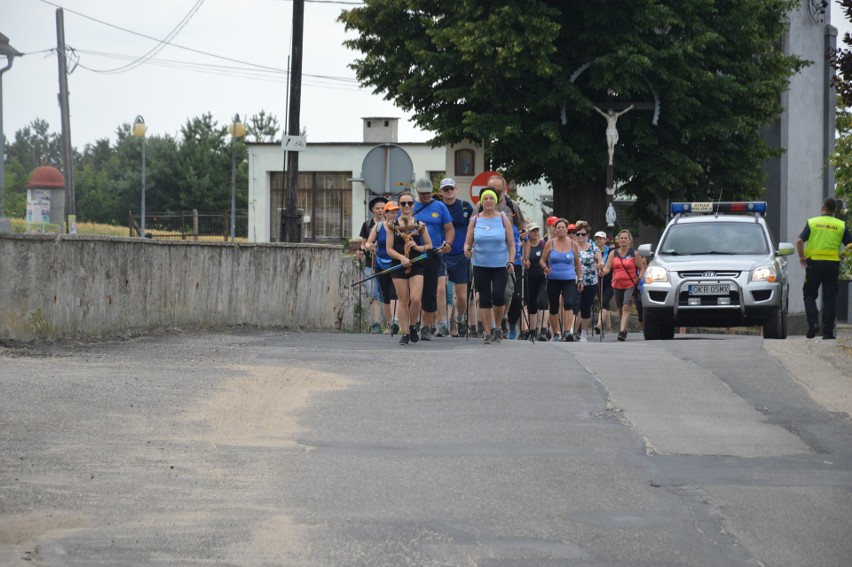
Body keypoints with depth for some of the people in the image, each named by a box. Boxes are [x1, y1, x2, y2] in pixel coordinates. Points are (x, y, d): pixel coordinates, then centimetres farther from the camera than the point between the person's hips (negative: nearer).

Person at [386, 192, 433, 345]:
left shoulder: (420, 225, 5)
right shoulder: (393, 225, 3)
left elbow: (429, 246, 8)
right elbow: (389, 249, -1)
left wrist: (418, 247, -11)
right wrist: (401, 257, -16)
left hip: (416, 265, 0)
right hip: (399, 265, 0)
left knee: (415, 299, -13)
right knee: (403, 300, 0)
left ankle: (413, 326, 12)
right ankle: (405, 333, 7)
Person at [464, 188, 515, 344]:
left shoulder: (503, 219, 4)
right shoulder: (475, 220, 6)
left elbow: (511, 244, 4)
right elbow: (468, 242, 8)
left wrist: (511, 262, -7)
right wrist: (467, 250, -14)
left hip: (500, 265, -1)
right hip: (480, 266, 1)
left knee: (498, 296, -14)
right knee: (484, 299, 0)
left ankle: (497, 327, 9)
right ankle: (488, 333, 5)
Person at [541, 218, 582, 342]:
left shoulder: (572, 244, 6)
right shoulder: (550, 243, 3)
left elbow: (577, 263, 15)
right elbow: (542, 260, 6)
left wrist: (580, 280, 15)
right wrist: (545, 268, -16)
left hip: (569, 280, -1)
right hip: (553, 280, 1)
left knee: (569, 303, -22)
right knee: (553, 308, 6)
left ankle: (567, 331, -26)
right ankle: (556, 334, 19)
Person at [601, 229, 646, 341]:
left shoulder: (634, 254, 1)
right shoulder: (613, 253, 7)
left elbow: (642, 268, 6)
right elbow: (607, 268, 0)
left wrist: (640, 278, -11)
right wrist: (602, 272, -21)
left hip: (630, 285, -4)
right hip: (617, 285, 4)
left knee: (626, 308, -17)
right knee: (620, 309, 12)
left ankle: (622, 331, -24)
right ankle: (622, 330, 26)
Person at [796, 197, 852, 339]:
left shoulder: (811, 222, 2)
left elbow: (799, 241, -9)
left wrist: (801, 257, 2)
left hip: (814, 263, -1)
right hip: (832, 263, 1)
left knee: (809, 295, 11)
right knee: (829, 298, 4)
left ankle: (813, 322, -10)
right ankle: (828, 332, 2)